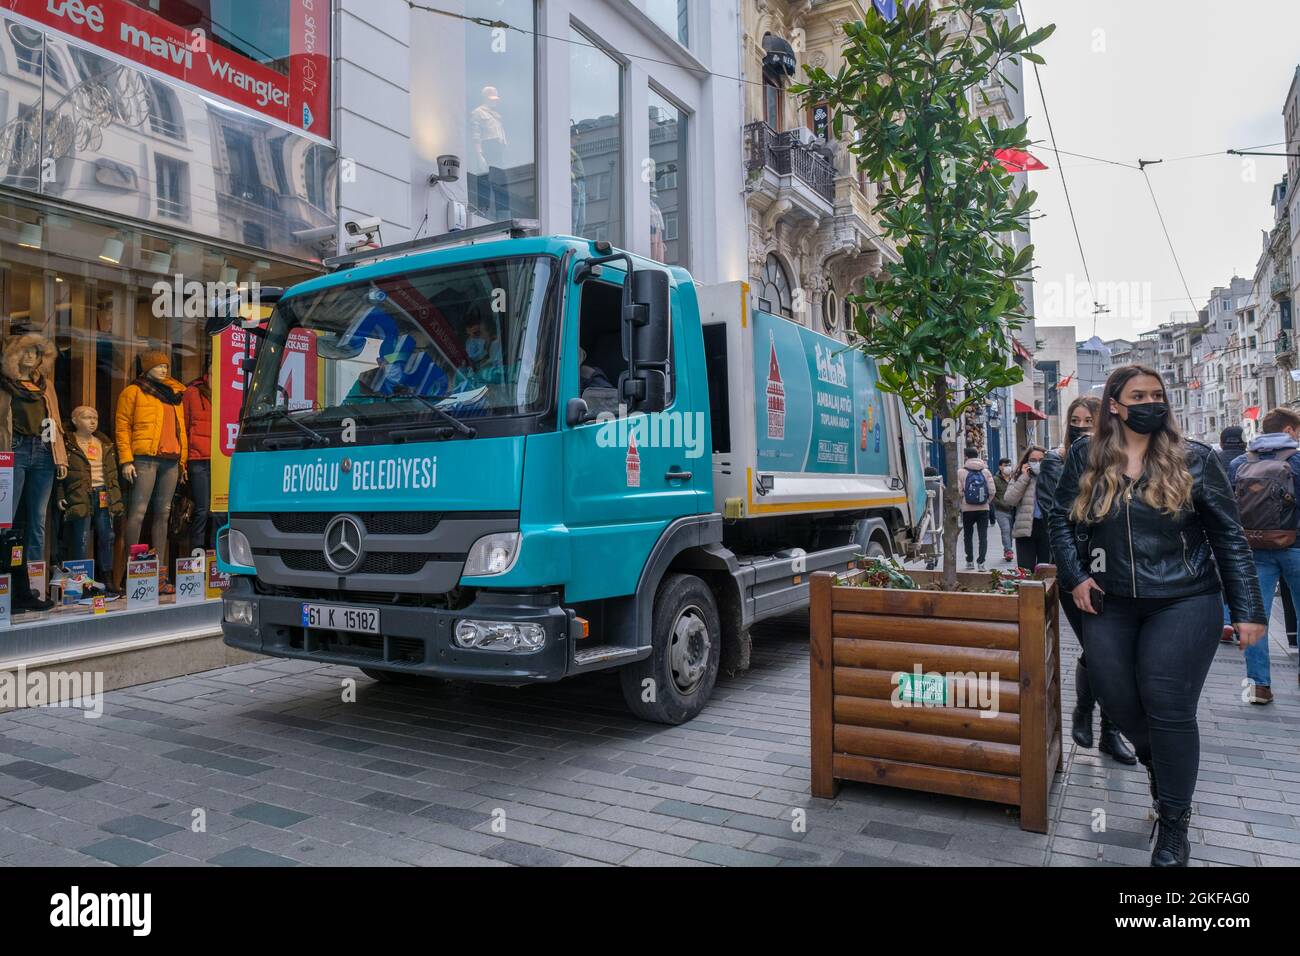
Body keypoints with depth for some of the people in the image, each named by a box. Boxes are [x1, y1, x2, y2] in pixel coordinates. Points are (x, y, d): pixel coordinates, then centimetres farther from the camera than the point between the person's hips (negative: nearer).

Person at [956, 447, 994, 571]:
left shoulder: (961, 472, -4)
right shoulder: (986, 471, 2)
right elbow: (992, 491, -4)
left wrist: (961, 503, 8)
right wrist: (986, 501, 10)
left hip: (967, 509, -1)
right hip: (983, 509, 1)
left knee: (968, 536, 12)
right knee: (983, 536, 3)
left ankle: (970, 561, 15)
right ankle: (981, 562, -4)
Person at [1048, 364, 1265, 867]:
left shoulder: (1193, 459, -4)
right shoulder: (1086, 457, 0)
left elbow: (1229, 536, -1)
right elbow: (1061, 517, 7)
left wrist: (1248, 608, -4)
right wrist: (1075, 576, -5)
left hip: (1183, 603, -2)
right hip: (1109, 604, 3)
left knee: (1168, 707, -4)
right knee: (1116, 700, 8)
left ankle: (1174, 824, 15)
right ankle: (1160, 765, 41)